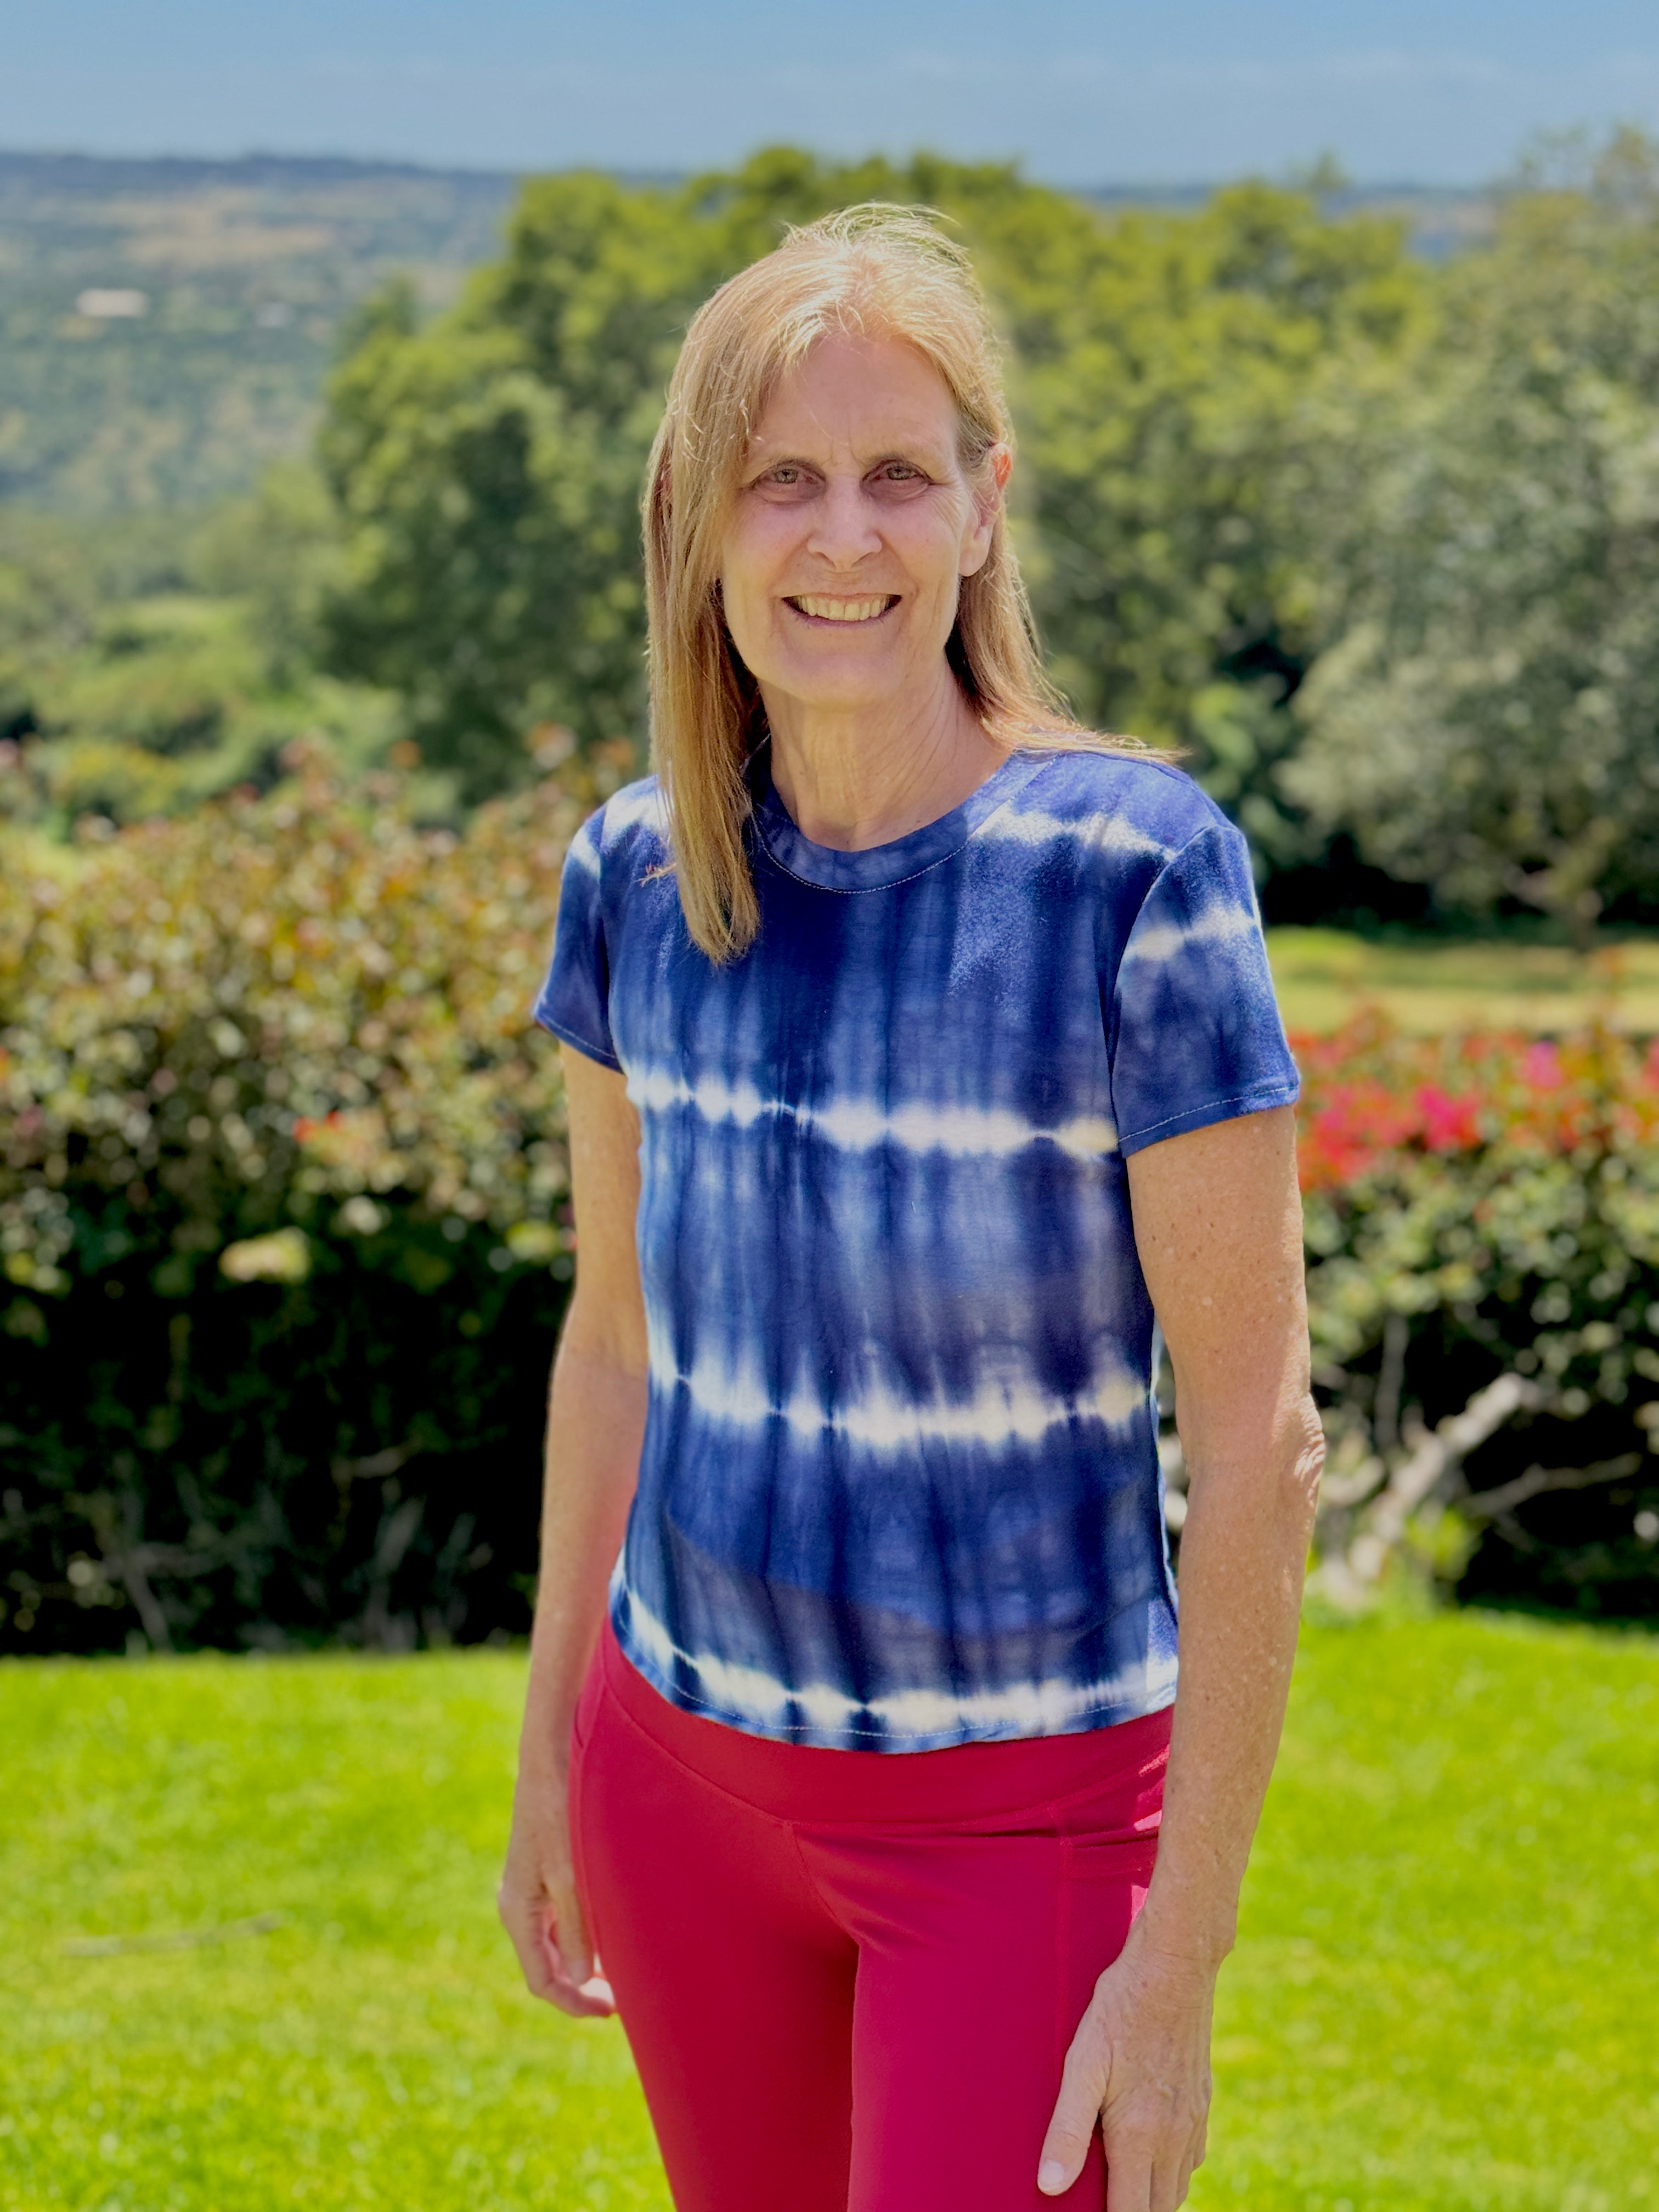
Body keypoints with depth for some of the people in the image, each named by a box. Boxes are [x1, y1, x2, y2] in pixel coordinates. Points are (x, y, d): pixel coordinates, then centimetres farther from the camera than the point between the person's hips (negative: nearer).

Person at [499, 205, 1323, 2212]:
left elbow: (1257, 1435, -15)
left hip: (1022, 1804, -4)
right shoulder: (638, 875, -3)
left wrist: (1181, 1963, -14)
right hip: (685, 1759, 5)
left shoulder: (1132, 875, -18)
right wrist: (547, 1758, 14)